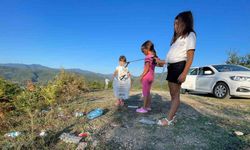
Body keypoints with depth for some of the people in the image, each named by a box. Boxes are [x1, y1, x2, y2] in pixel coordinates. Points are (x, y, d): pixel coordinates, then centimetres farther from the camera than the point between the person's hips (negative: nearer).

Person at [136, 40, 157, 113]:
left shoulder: (147, 57, -13)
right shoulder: (154, 57, 11)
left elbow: (147, 69, -17)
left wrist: (141, 76, -13)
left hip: (146, 76, -8)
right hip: (152, 76, 8)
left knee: (145, 92, -3)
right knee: (148, 92, 16)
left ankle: (144, 108, 3)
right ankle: (148, 106, 23)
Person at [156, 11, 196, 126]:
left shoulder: (190, 35, -2)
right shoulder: (177, 36, 21)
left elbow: (190, 57, -12)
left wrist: (184, 73, -20)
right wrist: (162, 61, 17)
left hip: (179, 66, -8)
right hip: (171, 66, 8)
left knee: (175, 94, -4)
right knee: (173, 94, 12)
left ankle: (169, 119, 2)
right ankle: (172, 115, 22)